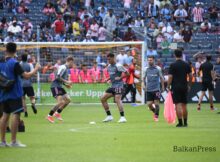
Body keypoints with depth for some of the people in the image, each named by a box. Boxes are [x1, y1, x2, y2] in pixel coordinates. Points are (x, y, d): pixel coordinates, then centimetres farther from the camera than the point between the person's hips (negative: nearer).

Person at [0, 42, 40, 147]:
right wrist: (36, 69, -5)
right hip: (14, 94, -7)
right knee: (16, 115, -7)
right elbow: (26, 76, -18)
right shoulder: (14, 63, -14)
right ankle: (13, 141, -12)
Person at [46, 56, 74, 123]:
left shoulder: (66, 69, 16)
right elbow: (57, 77, -23)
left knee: (68, 100, 11)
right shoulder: (63, 67, -14)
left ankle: (57, 113, 19)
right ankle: (49, 115, -11)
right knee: (60, 101, -19)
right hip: (55, 86, -10)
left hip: (59, 86, 10)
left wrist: (66, 85, 12)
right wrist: (66, 81, -21)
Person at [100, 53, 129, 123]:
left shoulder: (118, 66, -11)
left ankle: (122, 117, -23)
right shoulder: (109, 66, 13)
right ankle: (109, 116, 10)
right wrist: (108, 79, 9)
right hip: (113, 86, 9)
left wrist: (120, 77, -19)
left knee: (117, 99, -24)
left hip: (118, 85, -9)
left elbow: (127, 73, -9)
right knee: (103, 98, 5)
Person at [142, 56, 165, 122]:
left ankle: (156, 116, 10)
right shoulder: (146, 69, 5)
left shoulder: (158, 69, -2)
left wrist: (163, 87, 4)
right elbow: (144, 78, 13)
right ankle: (155, 112, 27)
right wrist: (143, 85, -3)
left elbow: (161, 78, 4)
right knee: (149, 104, -1)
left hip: (156, 89, -3)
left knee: (156, 103, -6)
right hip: (149, 89, 3)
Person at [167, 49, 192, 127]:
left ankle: (180, 122, -9)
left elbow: (170, 77, -11)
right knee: (184, 105, 12)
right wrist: (189, 85, 19)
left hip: (176, 87, -4)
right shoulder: (186, 65, 4)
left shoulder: (173, 65, -8)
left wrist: (168, 86, -2)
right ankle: (185, 122, 15)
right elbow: (190, 76, 8)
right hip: (184, 87, 4)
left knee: (178, 105, -5)